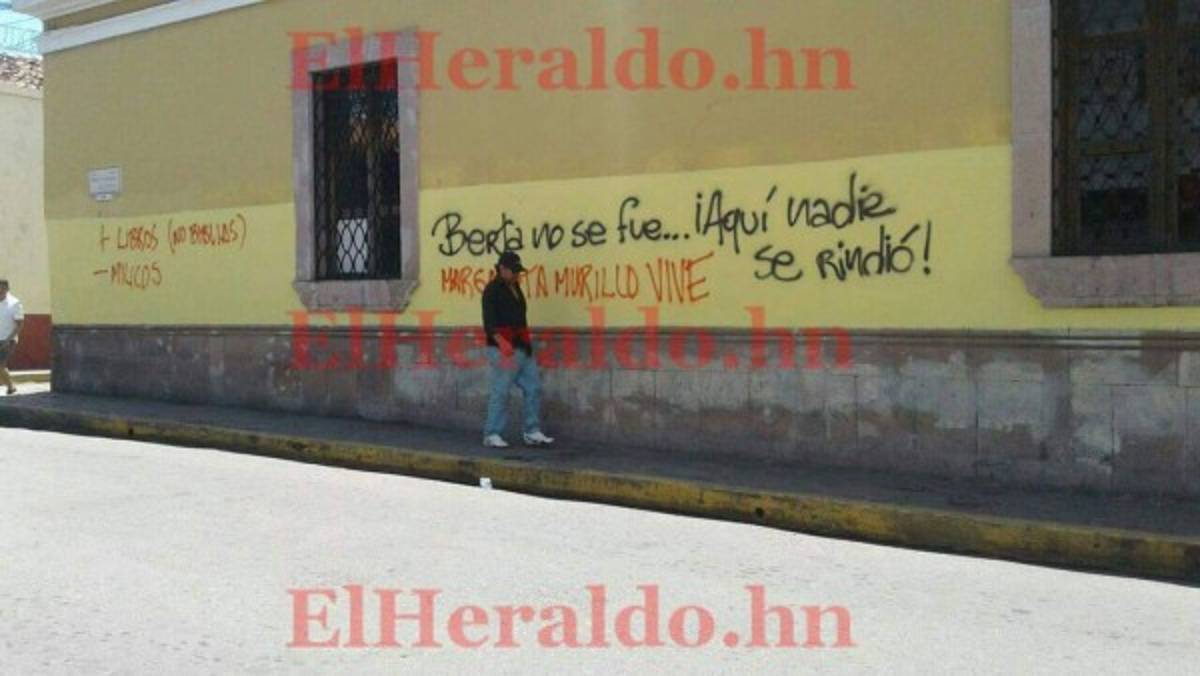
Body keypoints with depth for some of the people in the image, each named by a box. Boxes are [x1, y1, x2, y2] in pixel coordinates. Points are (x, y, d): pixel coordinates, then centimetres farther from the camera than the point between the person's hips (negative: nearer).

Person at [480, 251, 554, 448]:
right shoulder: (492, 290, -9)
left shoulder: (515, 288, 18)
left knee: (533, 388, 6)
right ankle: (492, 435, 3)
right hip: (503, 349, -9)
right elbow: (489, 322, -18)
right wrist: (502, 342, -31)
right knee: (500, 392, -6)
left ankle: (533, 433, 12)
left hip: (522, 348, 9)